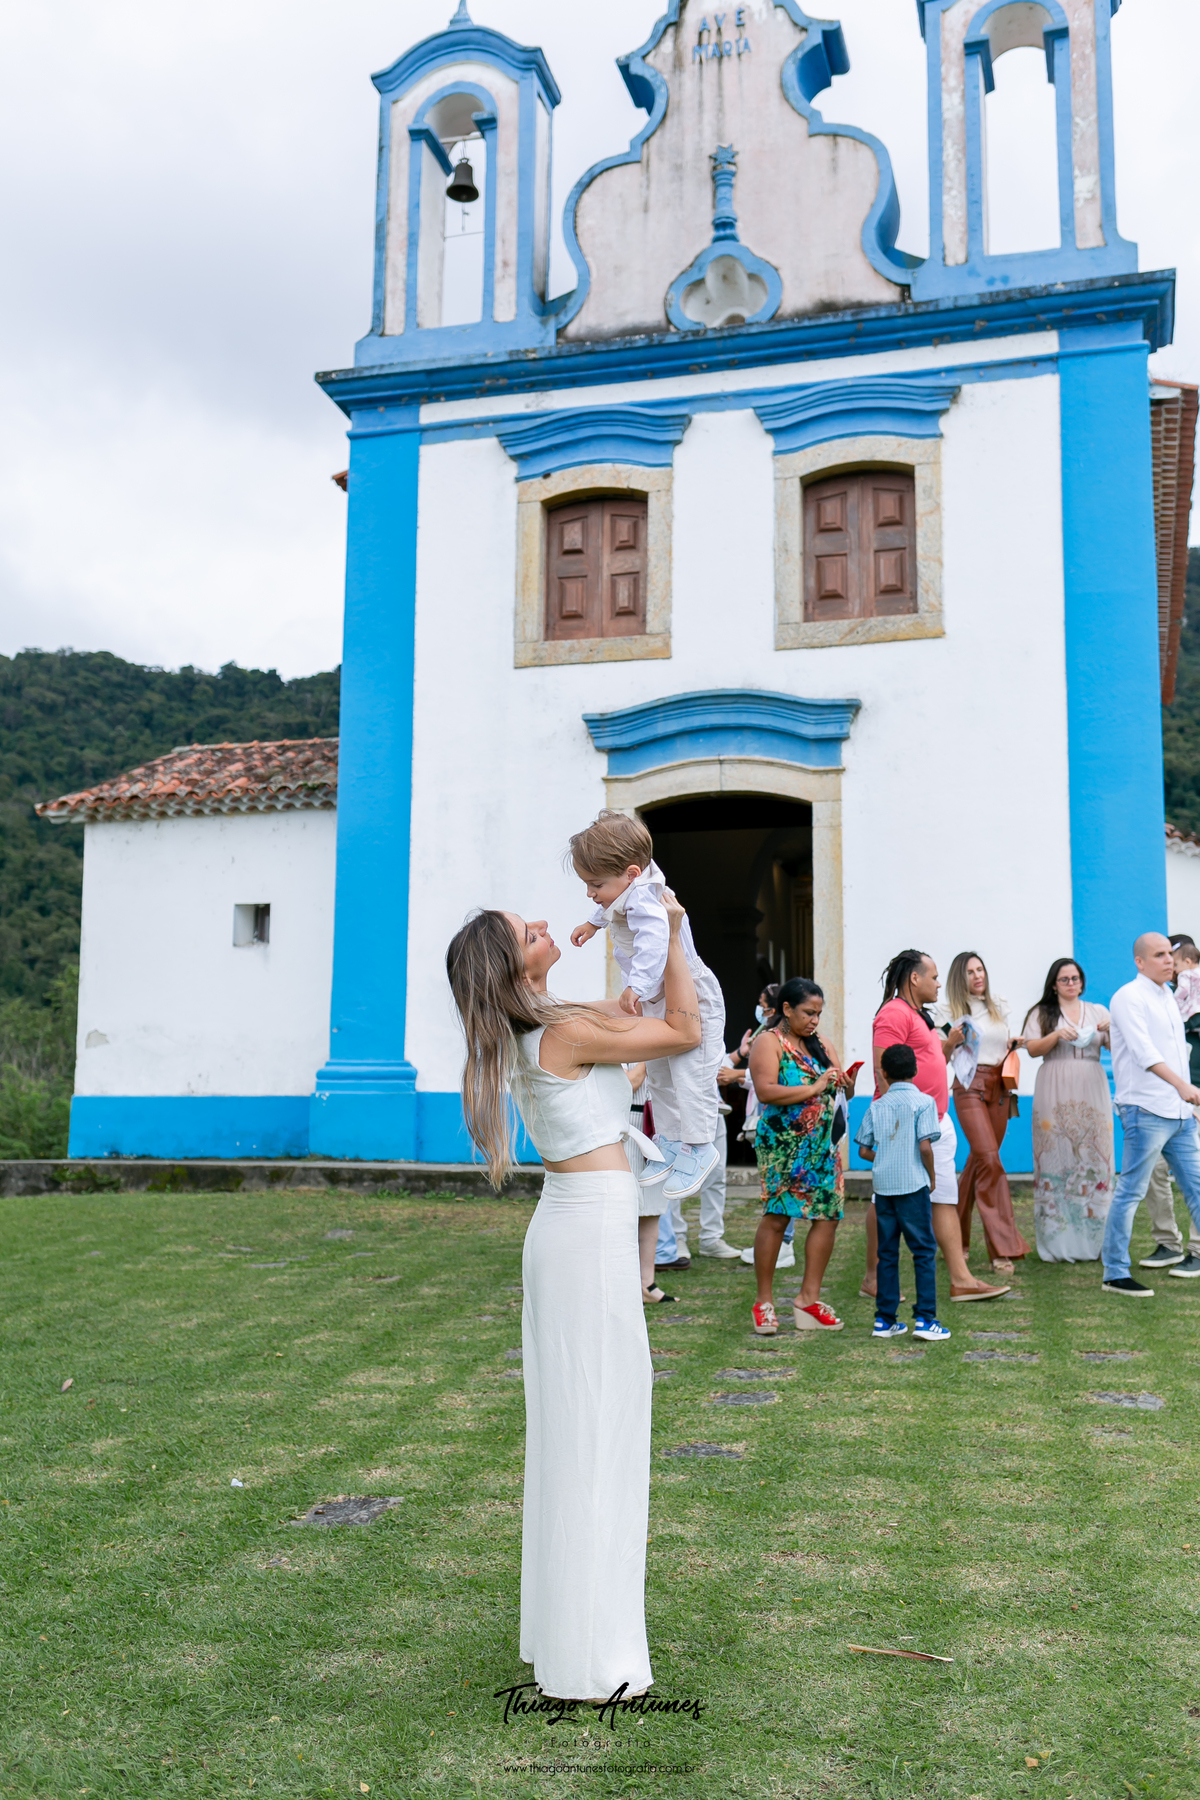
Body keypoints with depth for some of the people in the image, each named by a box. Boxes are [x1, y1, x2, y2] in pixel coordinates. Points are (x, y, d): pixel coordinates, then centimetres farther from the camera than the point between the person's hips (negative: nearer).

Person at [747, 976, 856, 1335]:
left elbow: (844, 1089, 17)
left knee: (828, 1216, -1)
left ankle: (809, 1298, 10)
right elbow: (765, 1091, -16)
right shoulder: (769, 1042, -3)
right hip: (782, 1144, -6)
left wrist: (845, 1082, -7)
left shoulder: (821, 1044, 17)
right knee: (775, 1217, -6)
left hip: (823, 1143, 6)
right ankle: (764, 1302, 5)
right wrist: (815, 1088, -17)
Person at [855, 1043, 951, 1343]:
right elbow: (925, 1145, -14)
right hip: (912, 1185, -4)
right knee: (924, 1251, 2)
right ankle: (925, 1319, -2)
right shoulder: (923, 1102, -4)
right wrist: (931, 1176, 1)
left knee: (887, 1253, 10)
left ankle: (885, 1319, 12)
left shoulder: (877, 1105, 9)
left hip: (883, 1186, 4)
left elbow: (864, 1150, 7)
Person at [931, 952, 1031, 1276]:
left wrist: (1015, 1044, 6)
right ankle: (1003, 1247, -15)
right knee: (989, 1160, -17)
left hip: (998, 1087, 6)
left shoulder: (998, 1008, 18)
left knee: (979, 1161, 6)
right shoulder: (949, 1010, 2)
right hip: (970, 1086, -5)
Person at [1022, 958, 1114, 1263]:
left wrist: (1112, 1032, -11)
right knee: (1057, 1160, -6)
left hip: (1092, 1094, 2)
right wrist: (1057, 1035, -16)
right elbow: (1032, 1049, 0)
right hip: (1055, 1097, -2)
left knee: (1094, 1159, -3)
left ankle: (1094, 1239, 2)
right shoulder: (1041, 1014, 10)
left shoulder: (1098, 1011, 15)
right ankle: (1058, 1242, -3)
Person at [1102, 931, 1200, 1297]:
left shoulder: (1167, 996, 18)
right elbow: (1143, 1050, -20)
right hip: (1146, 1111, -8)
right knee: (1131, 1193, -4)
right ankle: (1115, 1273, 3)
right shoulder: (1128, 997, -9)